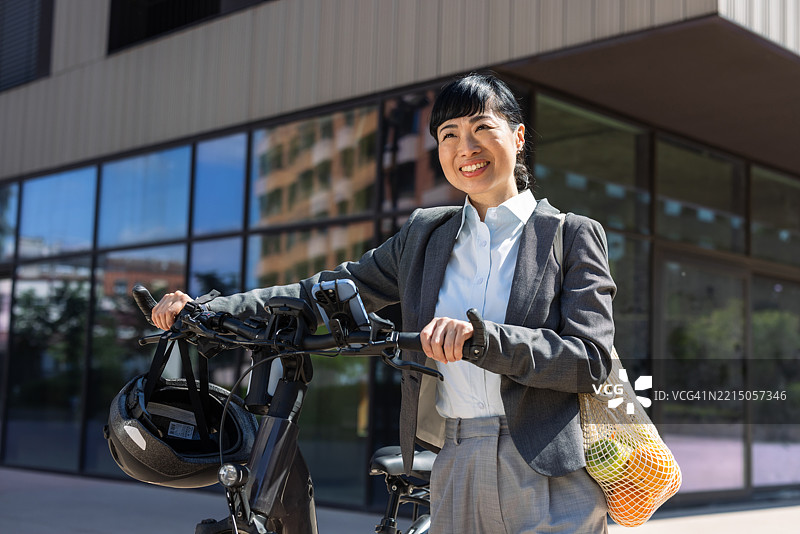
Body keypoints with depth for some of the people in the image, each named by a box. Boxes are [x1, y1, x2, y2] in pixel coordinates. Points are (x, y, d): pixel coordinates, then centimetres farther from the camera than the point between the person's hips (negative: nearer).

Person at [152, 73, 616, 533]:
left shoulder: (574, 235, 0)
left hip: (550, 482, -3)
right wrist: (203, 309, 3)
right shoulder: (425, 235, 12)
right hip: (455, 474, 3)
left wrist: (481, 336, -26)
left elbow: (591, 359, -10)